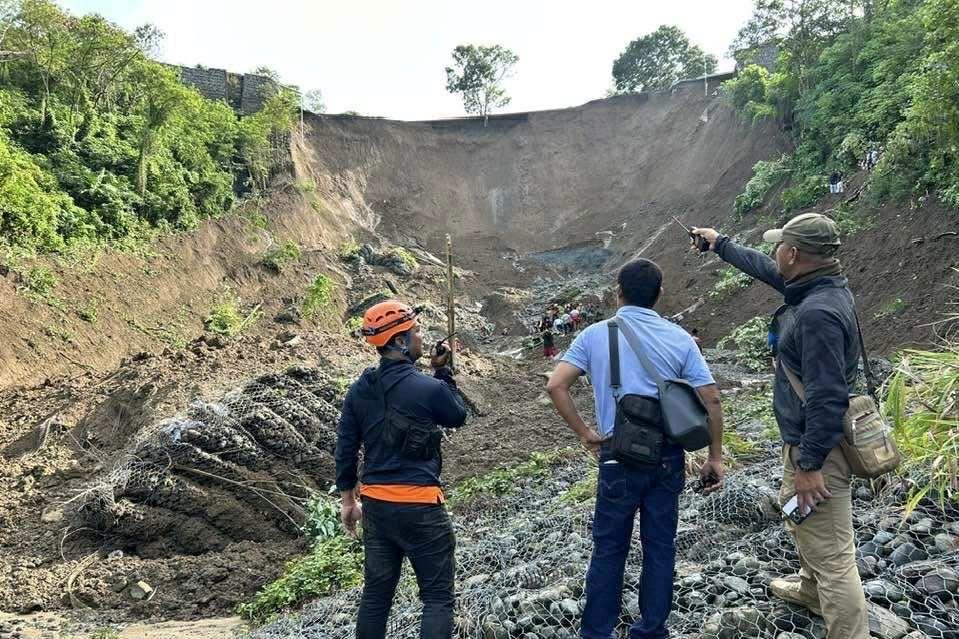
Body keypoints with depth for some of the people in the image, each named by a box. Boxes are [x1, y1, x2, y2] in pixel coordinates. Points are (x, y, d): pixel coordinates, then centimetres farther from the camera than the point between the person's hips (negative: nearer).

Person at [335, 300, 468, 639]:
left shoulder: (359, 389, 2)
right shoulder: (428, 388, -16)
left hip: (375, 505, 6)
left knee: (376, 594, 19)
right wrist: (442, 372, 7)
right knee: (438, 598, 6)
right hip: (419, 507, -6)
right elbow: (458, 416, 5)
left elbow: (345, 448, 7)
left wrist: (347, 499, 16)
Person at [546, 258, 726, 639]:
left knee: (609, 549, 10)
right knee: (660, 546, 14)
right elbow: (711, 399, -3)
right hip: (667, 457, 2)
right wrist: (715, 457, 5)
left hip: (619, 456, -1)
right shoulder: (679, 338, -1)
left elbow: (555, 386, -10)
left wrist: (584, 433, -1)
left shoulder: (595, 335, -3)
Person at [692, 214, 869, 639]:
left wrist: (809, 464, -24)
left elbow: (827, 398, -29)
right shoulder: (818, 286, 2)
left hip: (816, 447, -11)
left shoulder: (818, 312, -28)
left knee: (831, 555, -4)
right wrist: (720, 244, 32)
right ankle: (811, 591, 53)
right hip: (805, 441, 11)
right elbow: (764, 269, 20)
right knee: (796, 514, 31)